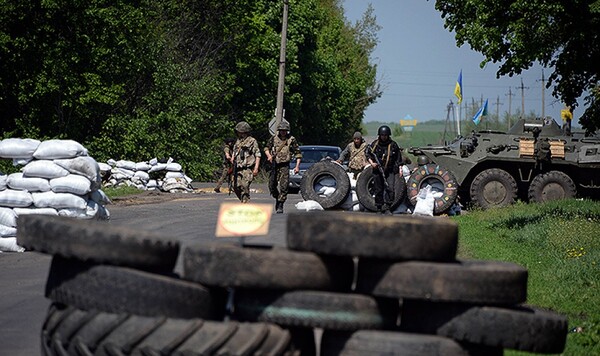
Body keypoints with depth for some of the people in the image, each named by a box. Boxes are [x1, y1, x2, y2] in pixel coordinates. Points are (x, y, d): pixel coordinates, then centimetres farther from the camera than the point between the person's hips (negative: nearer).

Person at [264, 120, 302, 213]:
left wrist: (297, 166, -5)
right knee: (272, 185, 4)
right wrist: (269, 155, -5)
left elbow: (298, 153, 2)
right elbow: (267, 148, 17)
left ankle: (280, 206, -3)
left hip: (285, 166, -3)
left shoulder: (291, 139, -1)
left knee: (284, 186, -10)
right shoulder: (274, 138, 5)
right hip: (274, 165, 3)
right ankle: (277, 198, 30)